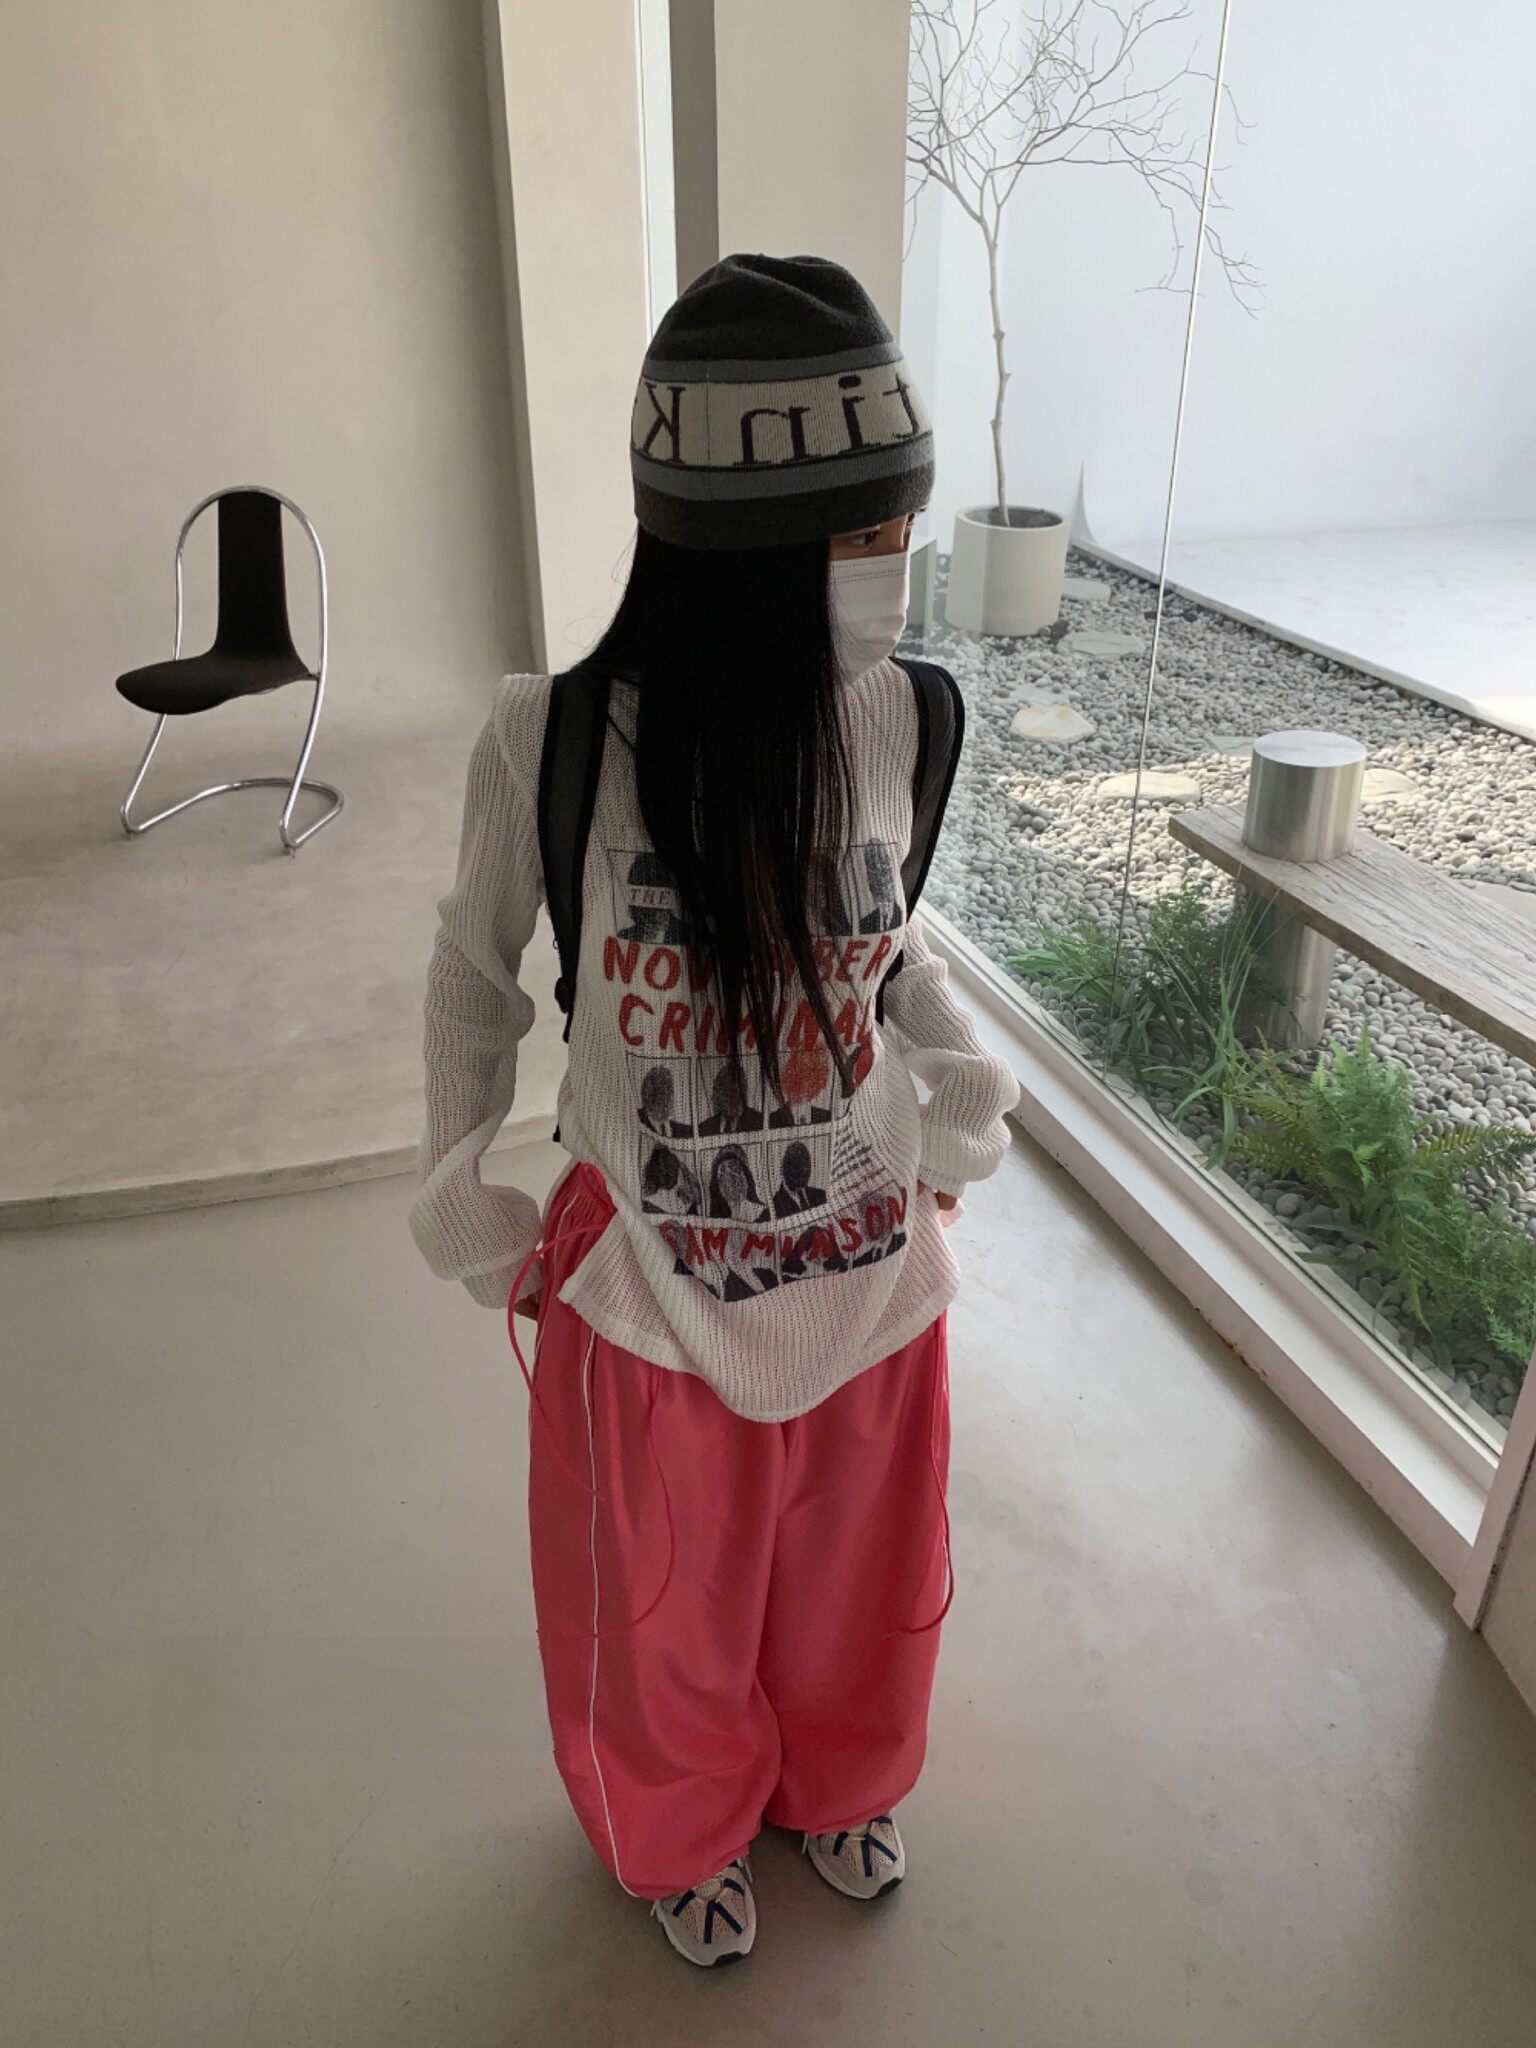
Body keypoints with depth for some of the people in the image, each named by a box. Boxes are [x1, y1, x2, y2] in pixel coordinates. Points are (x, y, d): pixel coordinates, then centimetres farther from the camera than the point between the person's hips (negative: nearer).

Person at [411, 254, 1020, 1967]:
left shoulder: (890, 717, -14)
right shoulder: (550, 740, -23)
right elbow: (476, 966, -4)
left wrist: (966, 1082, -1)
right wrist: (459, 1195, -4)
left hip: (874, 1278, 3)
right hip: (654, 1301, -2)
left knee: (856, 1593, 27)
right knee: (667, 1623, 23)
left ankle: (837, 1787, 62)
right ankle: (683, 1835, 58)